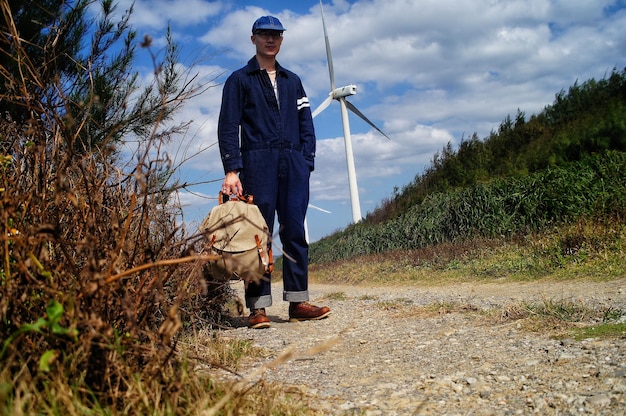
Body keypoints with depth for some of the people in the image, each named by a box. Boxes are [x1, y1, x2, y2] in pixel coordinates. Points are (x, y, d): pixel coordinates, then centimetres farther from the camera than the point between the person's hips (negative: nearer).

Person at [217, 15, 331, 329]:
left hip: (293, 164, 4)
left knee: (295, 232, -1)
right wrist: (231, 170, -11)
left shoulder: (292, 81, 23)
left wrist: (306, 161, 4)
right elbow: (227, 127, 0)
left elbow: (306, 125, 19)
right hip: (258, 163, -4)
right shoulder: (240, 80, 10)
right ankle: (258, 307, -4)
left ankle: (297, 302, 3)